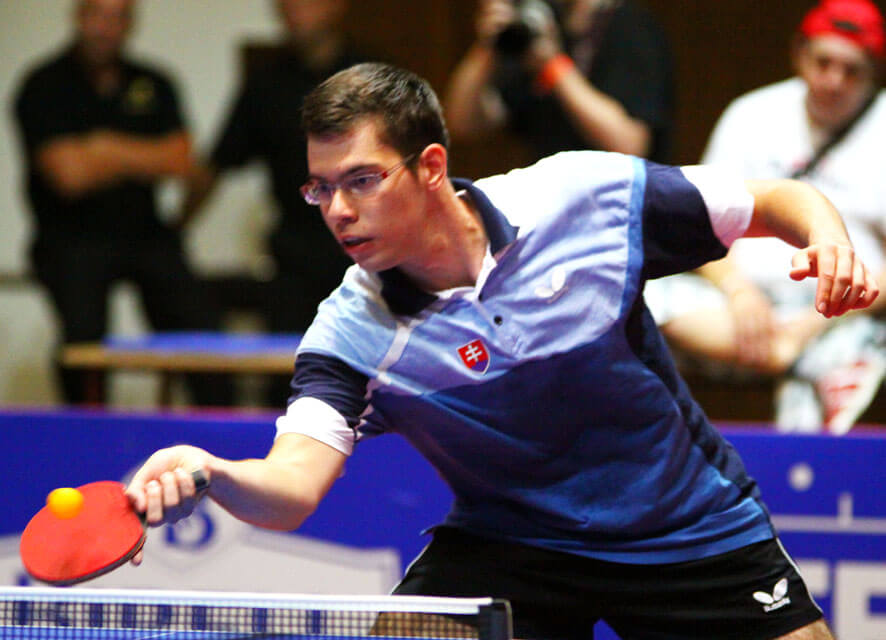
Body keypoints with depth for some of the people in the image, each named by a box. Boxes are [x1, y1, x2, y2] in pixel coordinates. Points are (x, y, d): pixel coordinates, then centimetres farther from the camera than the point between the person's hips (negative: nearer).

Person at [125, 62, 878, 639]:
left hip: (692, 529, 0)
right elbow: (293, 487, -33)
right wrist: (213, 473, -54)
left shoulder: (586, 196, -19)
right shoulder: (354, 336, -18)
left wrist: (827, 237, -28)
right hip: (508, 545, 0)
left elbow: (780, 202, -6)